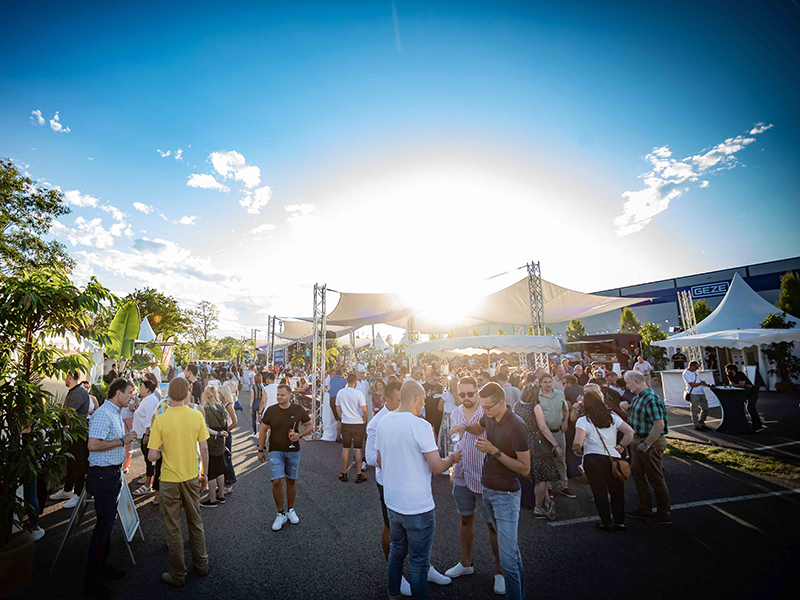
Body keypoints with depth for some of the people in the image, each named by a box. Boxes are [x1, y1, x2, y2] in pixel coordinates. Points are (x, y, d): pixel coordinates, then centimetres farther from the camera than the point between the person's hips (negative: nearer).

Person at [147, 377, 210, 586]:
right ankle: (201, 565, 34)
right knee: (195, 522, 20)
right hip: (192, 477, 3)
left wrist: (164, 452, 6)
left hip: (170, 480, -2)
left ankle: (178, 575, 27)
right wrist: (204, 474, 9)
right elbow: (204, 449, -4)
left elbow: (152, 456, -16)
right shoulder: (197, 416, -10)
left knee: (173, 528, 14)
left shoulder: (160, 420, -17)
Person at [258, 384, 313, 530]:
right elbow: (263, 430, 5)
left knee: (291, 481, 12)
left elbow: (310, 425, 5)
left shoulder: (298, 410, -6)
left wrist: (300, 434, -12)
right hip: (276, 451, -1)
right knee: (277, 482, -8)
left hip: (293, 451, 1)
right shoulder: (270, 411, -5)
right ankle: (280, 514, 12)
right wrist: (260, 450, 5)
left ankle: (291, 510, 32)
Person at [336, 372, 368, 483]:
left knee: (345, 449, 12)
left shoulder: (340, 393, -2)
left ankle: (344, 474, 21)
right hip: (358, 424, -3)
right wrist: (364, 420, 2)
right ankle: (358, 475, 13)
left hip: (345, 424, 3)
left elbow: (337, 408, 8)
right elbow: (364, 410, -14)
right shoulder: (358, 393, -14)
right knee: (358, 449, 6)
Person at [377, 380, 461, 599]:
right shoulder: (421, 425, -23)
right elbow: (437, 467, -21)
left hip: (391, 501, 7)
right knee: (419, 561, 12)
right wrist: (452, 458, -2)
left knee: (396, 550, 26)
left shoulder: (384, 422, -2)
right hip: (417, 506, -7)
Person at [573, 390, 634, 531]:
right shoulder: (613, 417, 5)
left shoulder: (583, 421, -9)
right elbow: (630, 432, 0)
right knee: (617, 491, 21)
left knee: (600, 493, 11)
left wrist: (576, 449, 2)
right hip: (613, 458, 4)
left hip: (593, 460, -4)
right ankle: (619, 521, 28)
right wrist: (621, 446, 11)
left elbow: (578, 443, -19)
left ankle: (607, 523, 21)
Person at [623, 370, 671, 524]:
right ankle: (645, 509, 30)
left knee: (655, 478, 5)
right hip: (637, 440, 10)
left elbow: (659, 425, -27)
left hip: (651, 442, -10)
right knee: (637, 473, 16)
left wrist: (646, 444, -23)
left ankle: (664, 515, 22)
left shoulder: (651, 399, -24)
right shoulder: (638, 397, 7)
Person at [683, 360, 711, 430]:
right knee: (695, 410, -1)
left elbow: (701, 382, 19)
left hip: (701, 393, 8)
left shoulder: (695, 372, 15)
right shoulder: (686, 374, -12)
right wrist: (701, 383, -6)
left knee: (705, 409, 13)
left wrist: (708, 385, 6)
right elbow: (693, 385, -16)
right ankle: (696, 425, 8)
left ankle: (701, 423, 28)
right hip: (693, 394, -8)